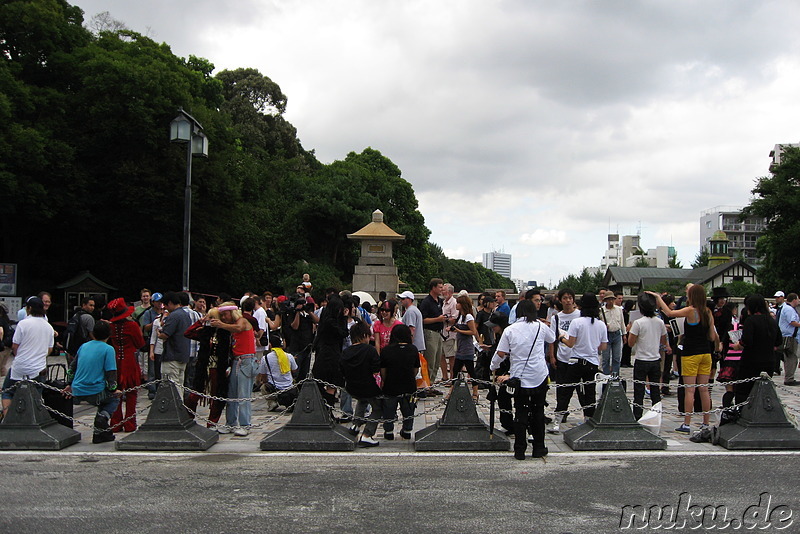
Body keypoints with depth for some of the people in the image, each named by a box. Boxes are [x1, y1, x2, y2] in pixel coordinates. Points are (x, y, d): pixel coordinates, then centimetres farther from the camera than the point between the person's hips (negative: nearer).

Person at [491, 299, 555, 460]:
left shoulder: (510, 330, 0)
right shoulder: (540, 326, 1)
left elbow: (501, 353, -1)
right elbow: (552, 338, 21)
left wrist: (493, 367, 16)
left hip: (519, 377, 0)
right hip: (540, 376, 0)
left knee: (520, 413, 5)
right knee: (538, 412, 12)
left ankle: (520, 450, 7)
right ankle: (538, 448, 17)